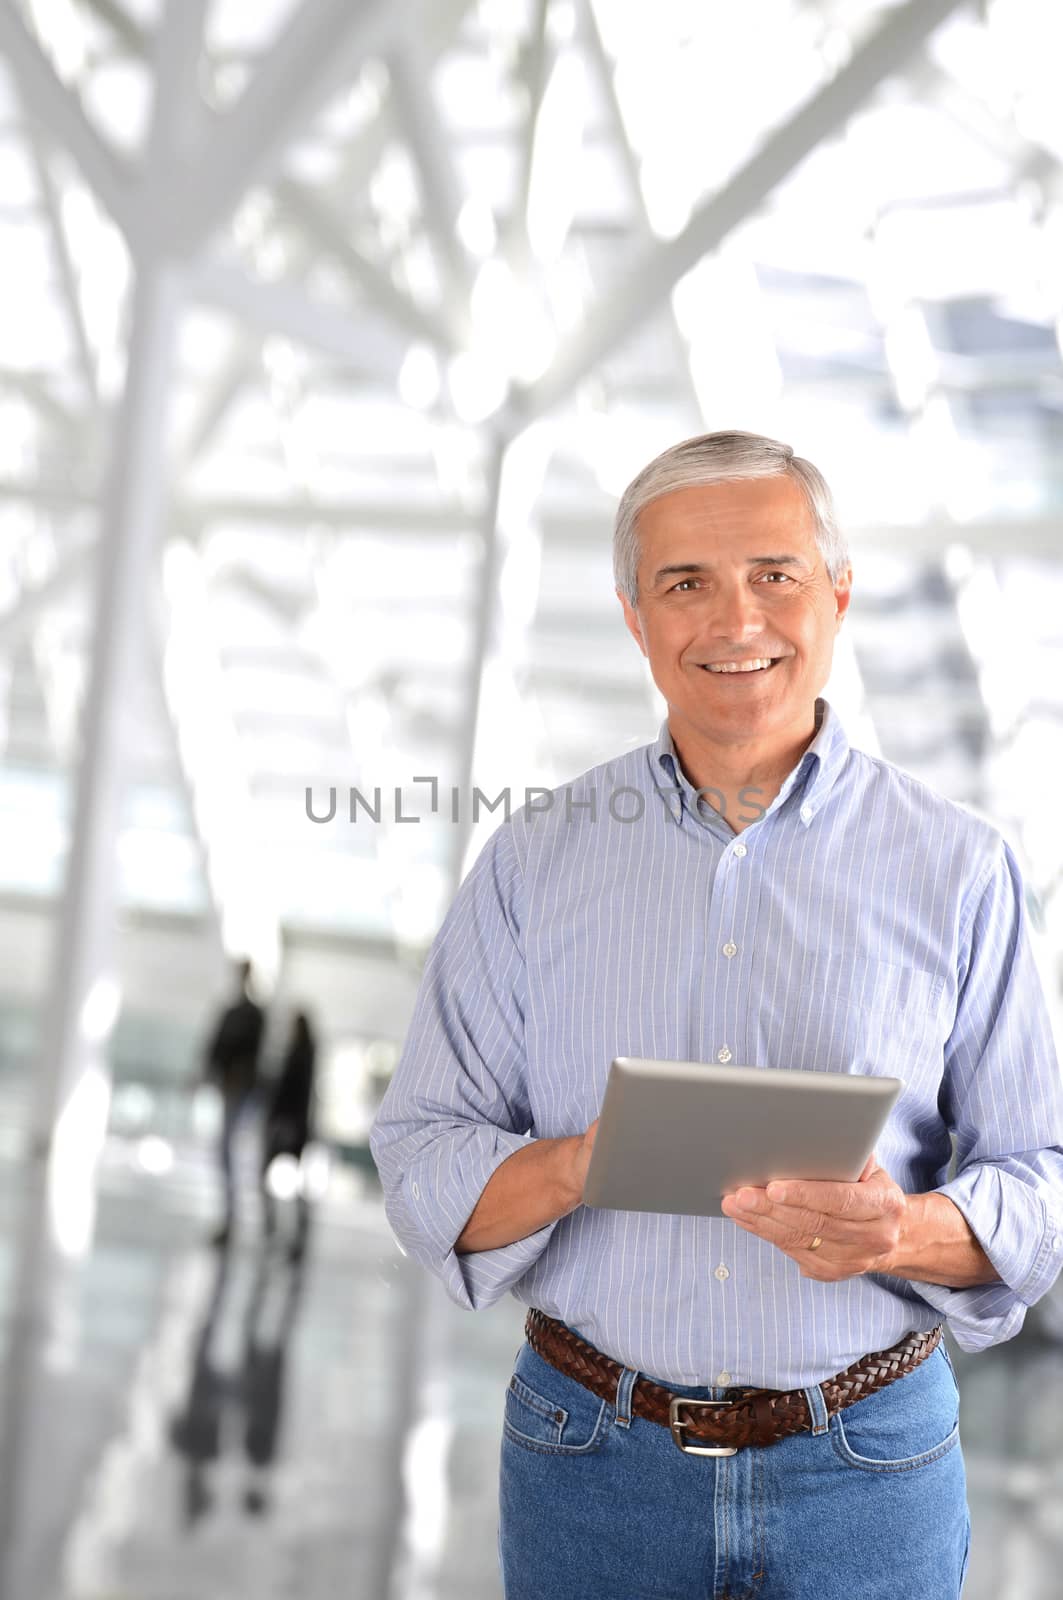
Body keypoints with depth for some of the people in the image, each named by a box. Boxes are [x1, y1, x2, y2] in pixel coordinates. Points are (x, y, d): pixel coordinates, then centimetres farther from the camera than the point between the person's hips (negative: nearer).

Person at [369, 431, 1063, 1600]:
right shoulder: (532, 864, 0)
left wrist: (904, 1233, -22)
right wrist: (576, 1170, -22)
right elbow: (422, 1169, -2)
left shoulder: (955, 868, -2)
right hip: (590, 1458, 1)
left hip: (869, 1465, 0)